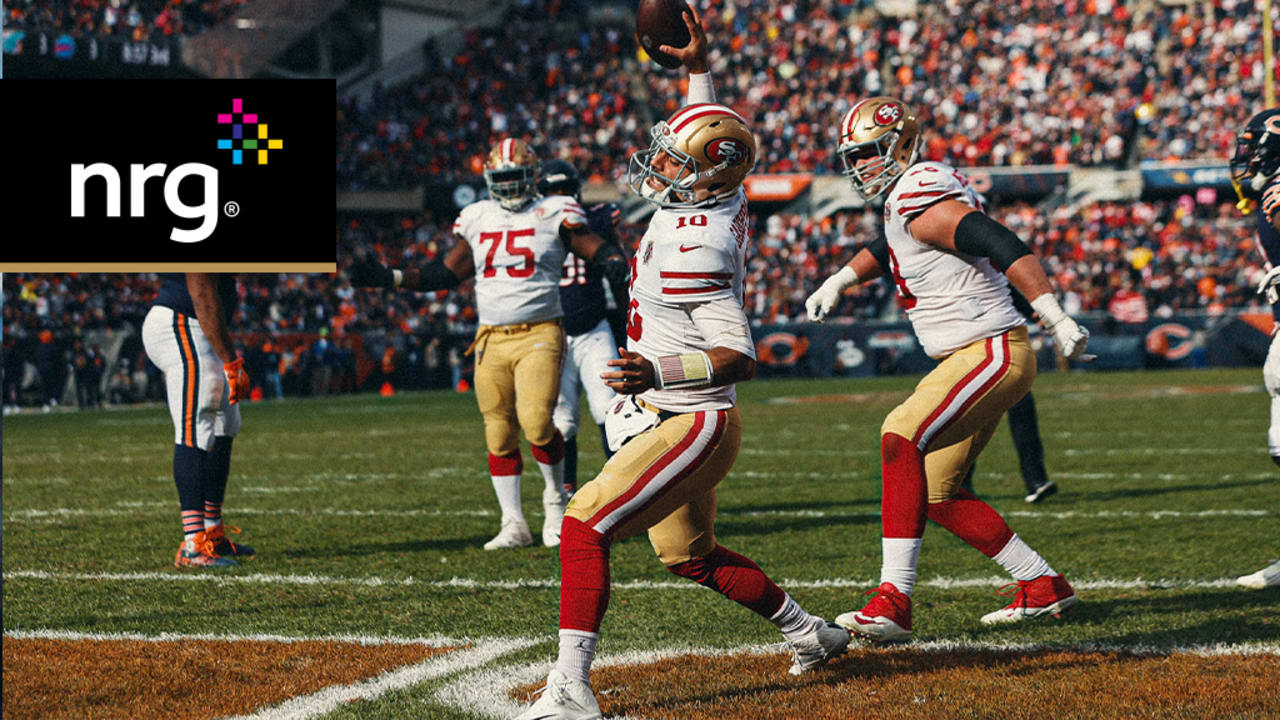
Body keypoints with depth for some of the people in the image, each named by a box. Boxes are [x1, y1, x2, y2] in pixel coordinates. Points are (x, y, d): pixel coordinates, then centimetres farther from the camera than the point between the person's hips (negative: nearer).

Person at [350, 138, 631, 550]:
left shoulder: (553, 215, 2)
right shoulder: (477, 219, 14)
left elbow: (598, 249, -1)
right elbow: (447, 273, 20)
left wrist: (613, 262, -26)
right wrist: (388, 278, 14)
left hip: (539, 335, -4)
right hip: (492, 340, 4)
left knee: (536, 423, -18)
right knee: (500, 435, 3)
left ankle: (556, 498, 8)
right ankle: (514, 526, 10)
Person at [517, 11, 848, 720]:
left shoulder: (690, 251, -26)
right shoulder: (719, 199, 1)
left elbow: (740, 356, -29)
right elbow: (708, 136, 24)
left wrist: (660, 372, -40)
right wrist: (697, 69, 20)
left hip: (694, 423, -10)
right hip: (669, 420, 10)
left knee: (585, 523, -19)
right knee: (691, 556, 25)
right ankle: (811, 632, 39)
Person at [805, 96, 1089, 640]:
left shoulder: (921, 199, -16)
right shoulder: (903, 199, 15)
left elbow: (1002, 245, -28)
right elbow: (888, 247, 39)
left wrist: (1056, 318, -35)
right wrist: (839, 280, 31)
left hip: (993, 353, -11)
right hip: (969, 361, 11)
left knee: (902, 435, -27)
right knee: (935, 495, 13)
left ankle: (894, 601, -32)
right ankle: (1043, 588, 23)